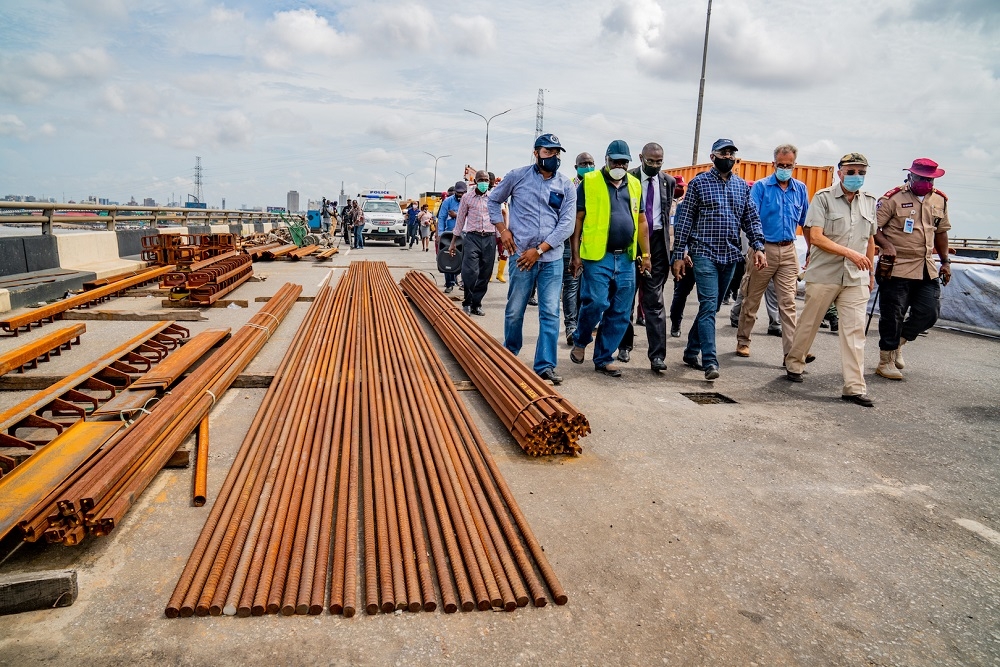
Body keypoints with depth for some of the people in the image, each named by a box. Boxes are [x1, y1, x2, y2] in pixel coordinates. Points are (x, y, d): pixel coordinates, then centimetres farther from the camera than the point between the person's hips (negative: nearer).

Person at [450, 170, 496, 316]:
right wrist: (453, 242, 9)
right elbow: (460, 221, 10)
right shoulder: (467, 198, 7)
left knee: (485, 274, 3)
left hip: (489, 238, 2)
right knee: (470, 271, -15)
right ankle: (467, 302, 2)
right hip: (472, 237, -2)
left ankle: (476, 304, 13)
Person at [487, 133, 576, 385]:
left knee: (550, 313, 0)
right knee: (514, 311, 6)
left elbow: (566, 225, -1)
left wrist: (539, 250, -10)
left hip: (552, 258, 2)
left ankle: (545, 365, 8)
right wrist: (502, 229, 1)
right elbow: (493, 200, 14)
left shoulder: (566, 186, 4)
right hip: (521, 255, -1)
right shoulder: (517, 176, 2)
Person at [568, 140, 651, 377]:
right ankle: (580, 341, 15)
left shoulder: (635, 185, 14)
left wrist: (645, 254, 12)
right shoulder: (589, 182, 0)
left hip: (626, 259, 5)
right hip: (597, 257, -5)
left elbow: (641, 221, 17)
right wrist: (575, 255, -7)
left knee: (621, 313, 5)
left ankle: (603, 359, 16)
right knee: (596, 303, -14)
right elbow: (577, 220, -1)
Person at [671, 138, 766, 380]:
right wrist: (679, 254, -6)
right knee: (709, 306, -13)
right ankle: (710, 361, -15)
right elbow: (684, 220, -1)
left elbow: (751, 219, 14)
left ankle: (691, 351, 24)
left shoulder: (742, 186, 14)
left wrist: (758, 246, -2)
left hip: (730, 256, 5)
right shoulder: (699, 182, 1)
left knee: (713, 307, 11)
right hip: (704, 254, -5)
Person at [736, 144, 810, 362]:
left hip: (788, 251, 3)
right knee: (752, 299, 7)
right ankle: (743, 341, 21)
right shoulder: (761, 186, -2)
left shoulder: (800, 189, 10)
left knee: (788, 303, -1)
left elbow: (805, 222, 17)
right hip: (764, 248, -3)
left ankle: (791, 350, -2)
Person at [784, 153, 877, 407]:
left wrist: (870, 272, 21)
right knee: (809, 323, 8)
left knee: (855, 330, -2)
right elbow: (815, 237, -14)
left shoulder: (869, 202, 13)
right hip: (823, 274, -4)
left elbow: (870, 239, 22)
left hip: (856, 278, 4)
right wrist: (850, 253, -19)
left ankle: (855, 387, -1)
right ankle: (794, 363, 31)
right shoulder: (823, 198, -4)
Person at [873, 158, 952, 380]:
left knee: (929, 311, 4)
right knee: (893, 315, 0)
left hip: (927, 269, 6)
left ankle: (898, 343, 28)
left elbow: (941, 232, 20)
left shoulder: (940, 200, 11)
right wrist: (886, 245, -27)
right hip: (896, 268, -6)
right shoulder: (893, 199, -8)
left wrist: (945, 261, 16)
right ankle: (886, 360, 12)